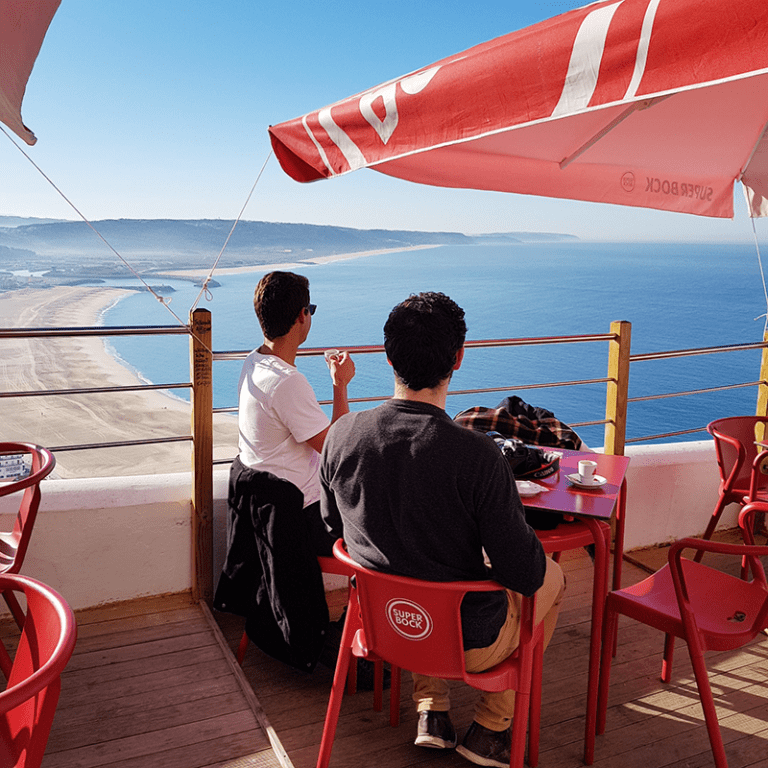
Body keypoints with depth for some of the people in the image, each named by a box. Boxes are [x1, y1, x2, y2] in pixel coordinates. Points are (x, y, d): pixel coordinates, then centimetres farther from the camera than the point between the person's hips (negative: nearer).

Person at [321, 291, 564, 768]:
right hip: (467, 643, -4)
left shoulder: (342, 435, -15)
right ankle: (491, 728, 28)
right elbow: (524, 573, -22)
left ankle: (431, 711, 33)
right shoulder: (476, 454, -30)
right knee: (553, 577, 23)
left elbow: (336, 529, 2)